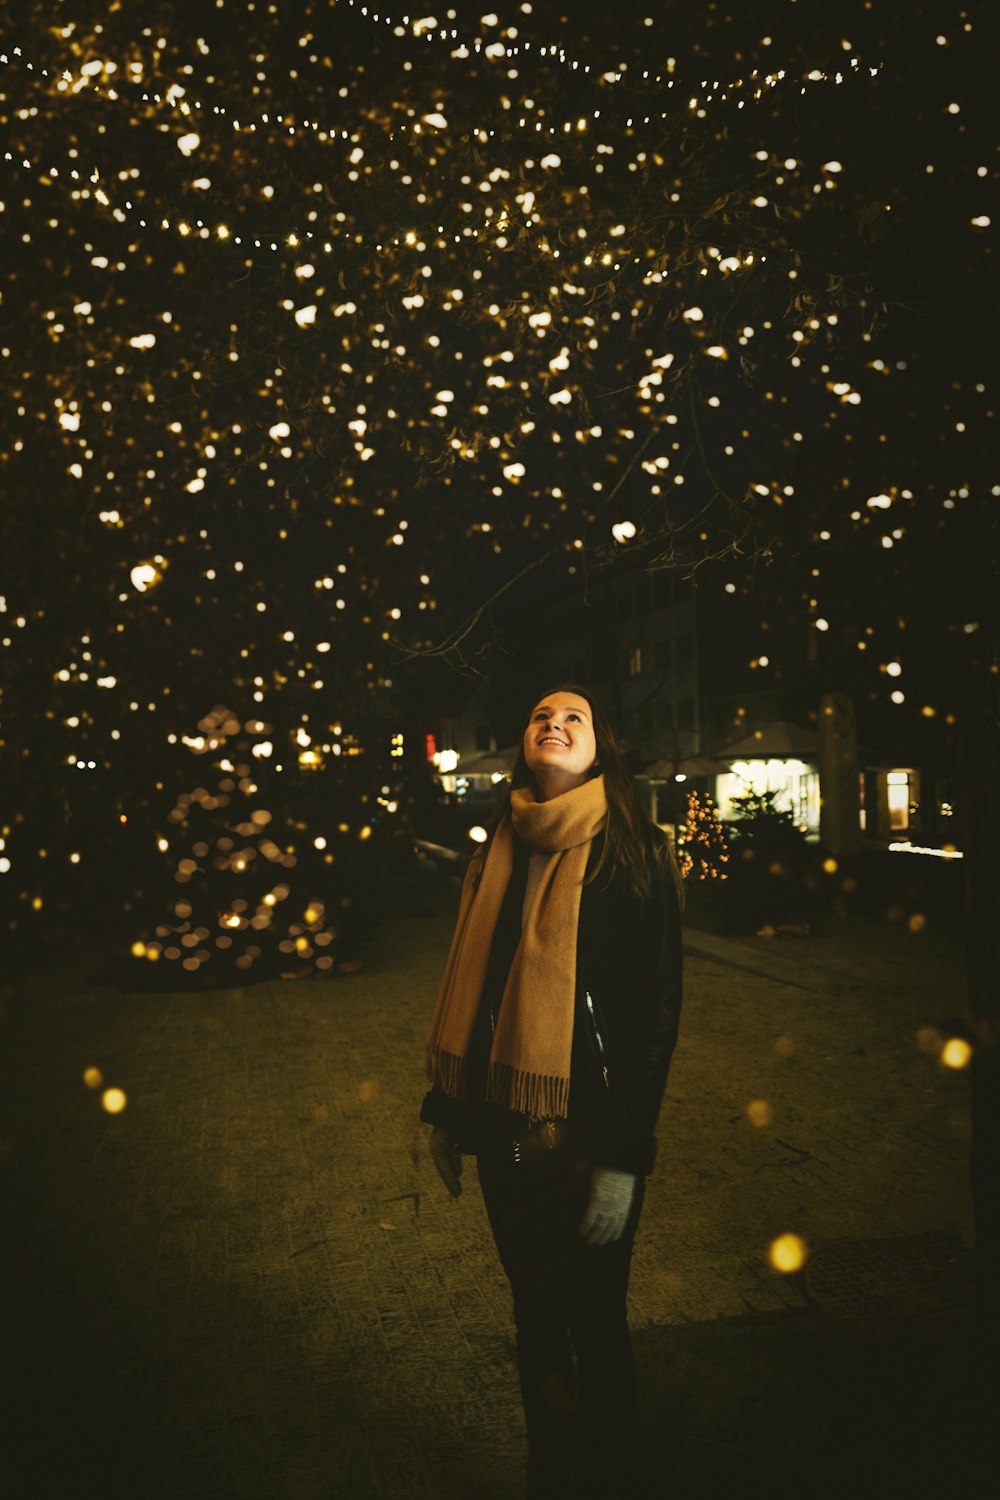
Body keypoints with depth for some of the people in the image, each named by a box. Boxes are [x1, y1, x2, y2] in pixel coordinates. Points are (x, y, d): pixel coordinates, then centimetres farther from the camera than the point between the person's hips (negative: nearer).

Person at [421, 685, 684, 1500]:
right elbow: (467, 988, 10)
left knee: (595, 1325, 12)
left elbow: (658, 1005, -13)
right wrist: (445, 1110, 12)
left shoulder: (636, 853, -10)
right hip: (505, 1129, 5)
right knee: (535, 1318, 20)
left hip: (588, 1137, -5)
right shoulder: (497, 854, 6)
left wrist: (625, 1157, -16)